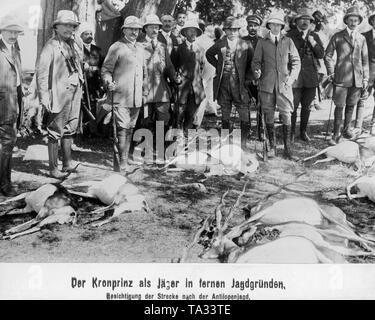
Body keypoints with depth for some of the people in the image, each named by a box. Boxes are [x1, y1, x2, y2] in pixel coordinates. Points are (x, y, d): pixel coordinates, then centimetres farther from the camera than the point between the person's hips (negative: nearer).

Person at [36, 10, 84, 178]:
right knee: (56, 132, -2)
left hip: (75, 91, 7)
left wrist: (80, 88, 13)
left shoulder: (75, 44, 13)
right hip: (59, 93, -7)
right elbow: (41, 71, -14)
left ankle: (67, 163, 23)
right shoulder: (51, 46, -9)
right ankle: (53, 168, 5)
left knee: (70, 129, 13)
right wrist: (44, 95, -19)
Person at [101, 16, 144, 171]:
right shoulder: (116, 47, -5)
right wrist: (109, 82, -21)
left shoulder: (140, 48, 16)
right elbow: (105, 69, -4)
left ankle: (126, 156, 23)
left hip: (136, 97, 7)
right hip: (121, 96, -7)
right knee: (123, 128, -9)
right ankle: (122, 161, -5)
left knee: (130, 128, 13)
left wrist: (143, 86, 19)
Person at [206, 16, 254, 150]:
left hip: (239, 84, -2)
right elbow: (209, 54, 23)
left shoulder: (245, 44, 2)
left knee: (244, 115, -6)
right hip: (223, 83, 2)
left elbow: (253, 61, 7)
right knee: (225, 113, 7)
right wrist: (218, 66, 10)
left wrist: (248, 78, 0)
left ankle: (243, 143, 3)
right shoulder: (220, 44, 6)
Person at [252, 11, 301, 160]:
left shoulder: (288, 41, 10)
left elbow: (296, 62, 10)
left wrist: (292, 77, -5)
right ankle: (272, 146, 16)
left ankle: (287, 149, 1)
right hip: (267, 84, 0)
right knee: (268, 115, 4)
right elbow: (256, 61, 8)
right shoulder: (262, 42, 9)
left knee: (286, 116, -5)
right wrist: (257, 71, -14)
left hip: (284, 83, 0)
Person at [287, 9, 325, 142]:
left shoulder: (314, 36, 12)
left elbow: (321, 55, 5)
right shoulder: (290, 35, 1)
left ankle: (303, 132, 22)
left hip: (310, 76, 4)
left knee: (306, 106, 9)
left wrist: (313, 43, -7)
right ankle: (291, 132, 12)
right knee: (293, 105, -2)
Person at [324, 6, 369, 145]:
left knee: (351, 105, 10)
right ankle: (336, 134, 3)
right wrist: (331, 72, -3)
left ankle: (347, 129, 25)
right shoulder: (338, 36, 3)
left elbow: (365, 60, 14)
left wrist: (365, 78, 9)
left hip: (357, 78, 3)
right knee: (339, 106, -4)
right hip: (341, 78, -3)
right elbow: (328, 55, 5)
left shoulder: (362, 39, 12)